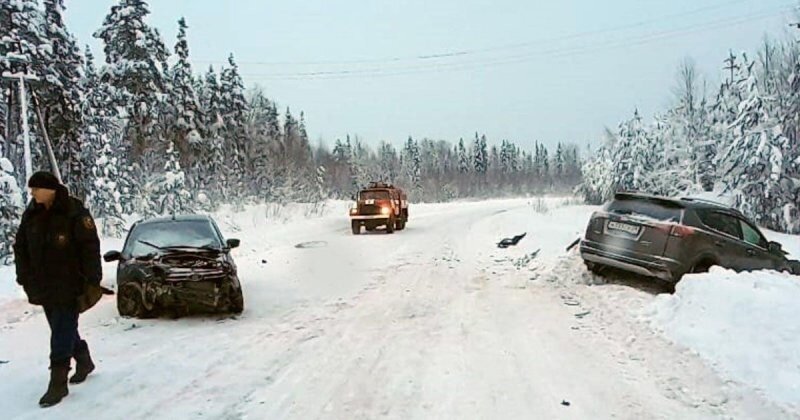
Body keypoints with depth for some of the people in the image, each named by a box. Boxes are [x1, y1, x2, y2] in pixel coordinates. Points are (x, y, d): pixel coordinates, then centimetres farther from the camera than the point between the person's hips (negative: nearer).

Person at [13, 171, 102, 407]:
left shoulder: (74, 213, -13)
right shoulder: (31, 215, 5)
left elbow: (90, 248, -14)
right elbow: (21, 248, 13)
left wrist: (92, 281, -16)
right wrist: (25, 279, 8)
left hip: (69, 287, -6)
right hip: (44, 287, 7)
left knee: (62, 334, -5)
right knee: (64, 330, 17)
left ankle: (58, 383, 2)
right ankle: (84, 362, 37)